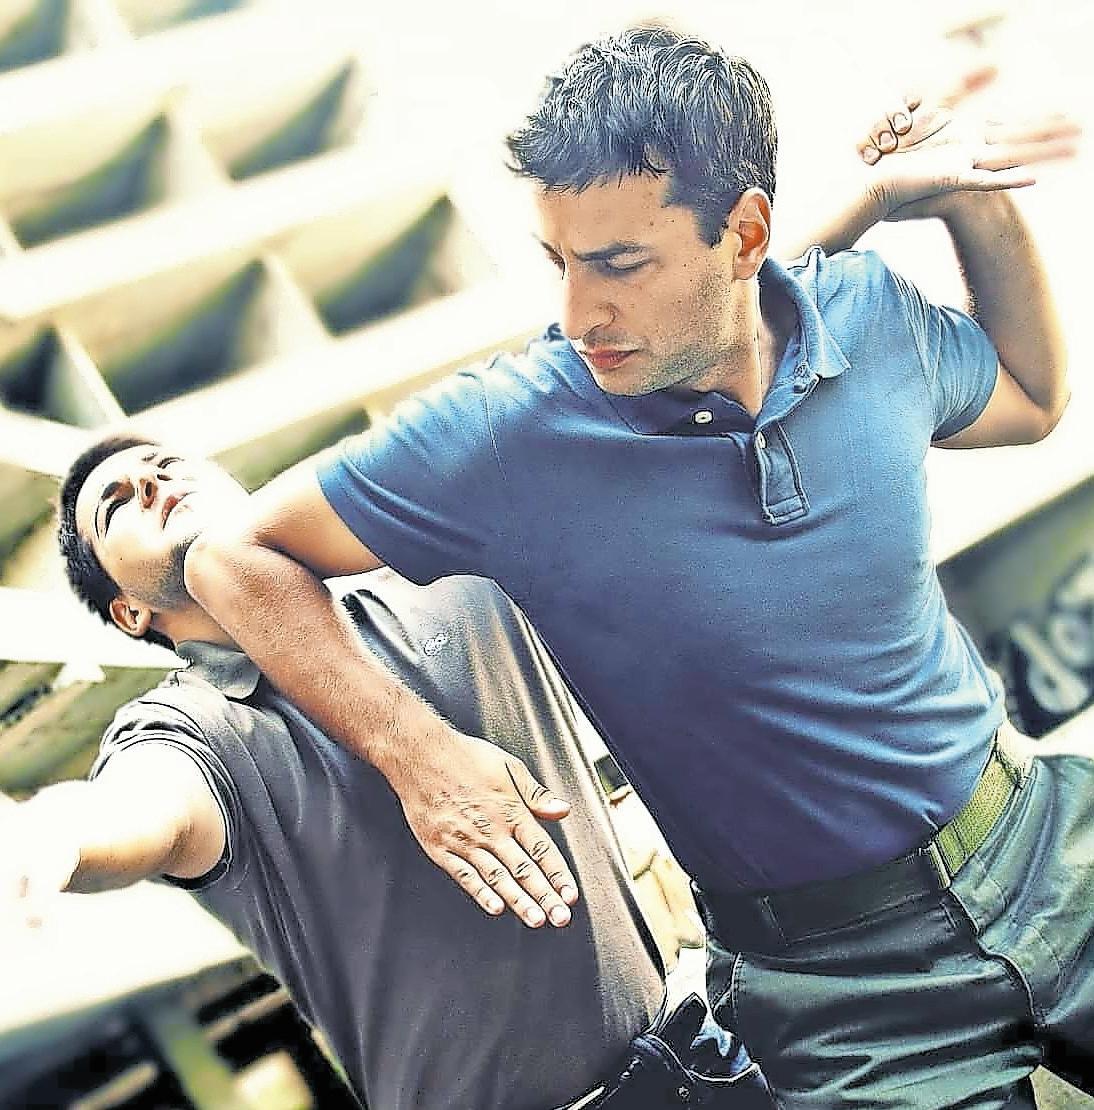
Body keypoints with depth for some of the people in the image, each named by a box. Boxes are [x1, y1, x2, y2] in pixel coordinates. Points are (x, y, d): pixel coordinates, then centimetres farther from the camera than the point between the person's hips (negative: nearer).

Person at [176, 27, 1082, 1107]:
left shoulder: (870, 312, -8)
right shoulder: (504, 434, -19)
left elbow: (1031, 401, 15)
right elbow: (236, 555, -10)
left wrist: (979, 201, -2)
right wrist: (415, 750, -22)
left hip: (1052, 843, 4)